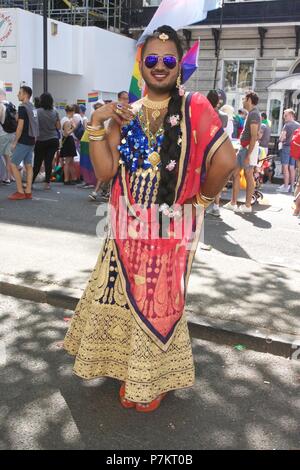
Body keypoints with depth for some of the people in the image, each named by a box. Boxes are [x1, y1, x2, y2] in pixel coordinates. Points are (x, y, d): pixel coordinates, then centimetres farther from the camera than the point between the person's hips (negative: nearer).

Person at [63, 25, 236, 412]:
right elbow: (105, 171, -1)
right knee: (128, 300, 13)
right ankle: (132, 373, 37)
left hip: (170, 230, -4)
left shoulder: (194, 107, -7)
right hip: (128, 228, 4)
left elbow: (225, 160, -16)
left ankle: (157, 379, 32)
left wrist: (203, 196, -4)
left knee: (160, 304, 8)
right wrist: (97, 125, -10)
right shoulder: (125, 114, 7)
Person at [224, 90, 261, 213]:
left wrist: (248, 155, -24)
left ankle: (247, 205, 5)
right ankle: (233, 203, 13)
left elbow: (254, 137, -21)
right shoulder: (251, 113, 16)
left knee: (248, 176, -3)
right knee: (236, 173, 9)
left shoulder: (254, 114, -15)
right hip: (244, 147, 10)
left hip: (250, 147, -10)